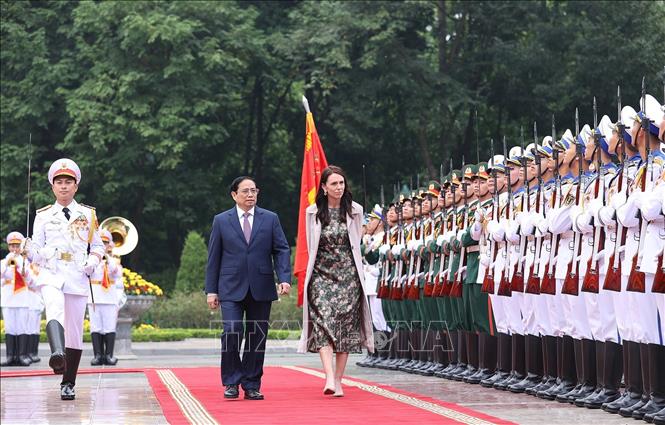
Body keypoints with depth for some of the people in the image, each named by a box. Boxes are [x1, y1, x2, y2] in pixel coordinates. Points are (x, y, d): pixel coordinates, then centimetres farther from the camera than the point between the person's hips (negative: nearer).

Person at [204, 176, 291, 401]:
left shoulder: (270, 219, 9)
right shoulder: (221, 221, 7)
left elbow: (282, 250, 5)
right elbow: (213, 257, 7)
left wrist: (284, 278, -10)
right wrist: (211, 290, 2)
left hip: (261, 289, 2)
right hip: (231, 288, -1)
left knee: (257, 338, 3)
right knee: (232, 332, -14)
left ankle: (251, 385, 12)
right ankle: (231, 382, 0)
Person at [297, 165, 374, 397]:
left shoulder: (354, 211, 5)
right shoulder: (313, 213, 4)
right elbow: (311, 247, 13)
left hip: (348, 276, 1)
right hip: (321, 275, -1)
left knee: (345, 327, -1)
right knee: (324, 323, -16)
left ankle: (338, 380, 4)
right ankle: (330, 378, -26)